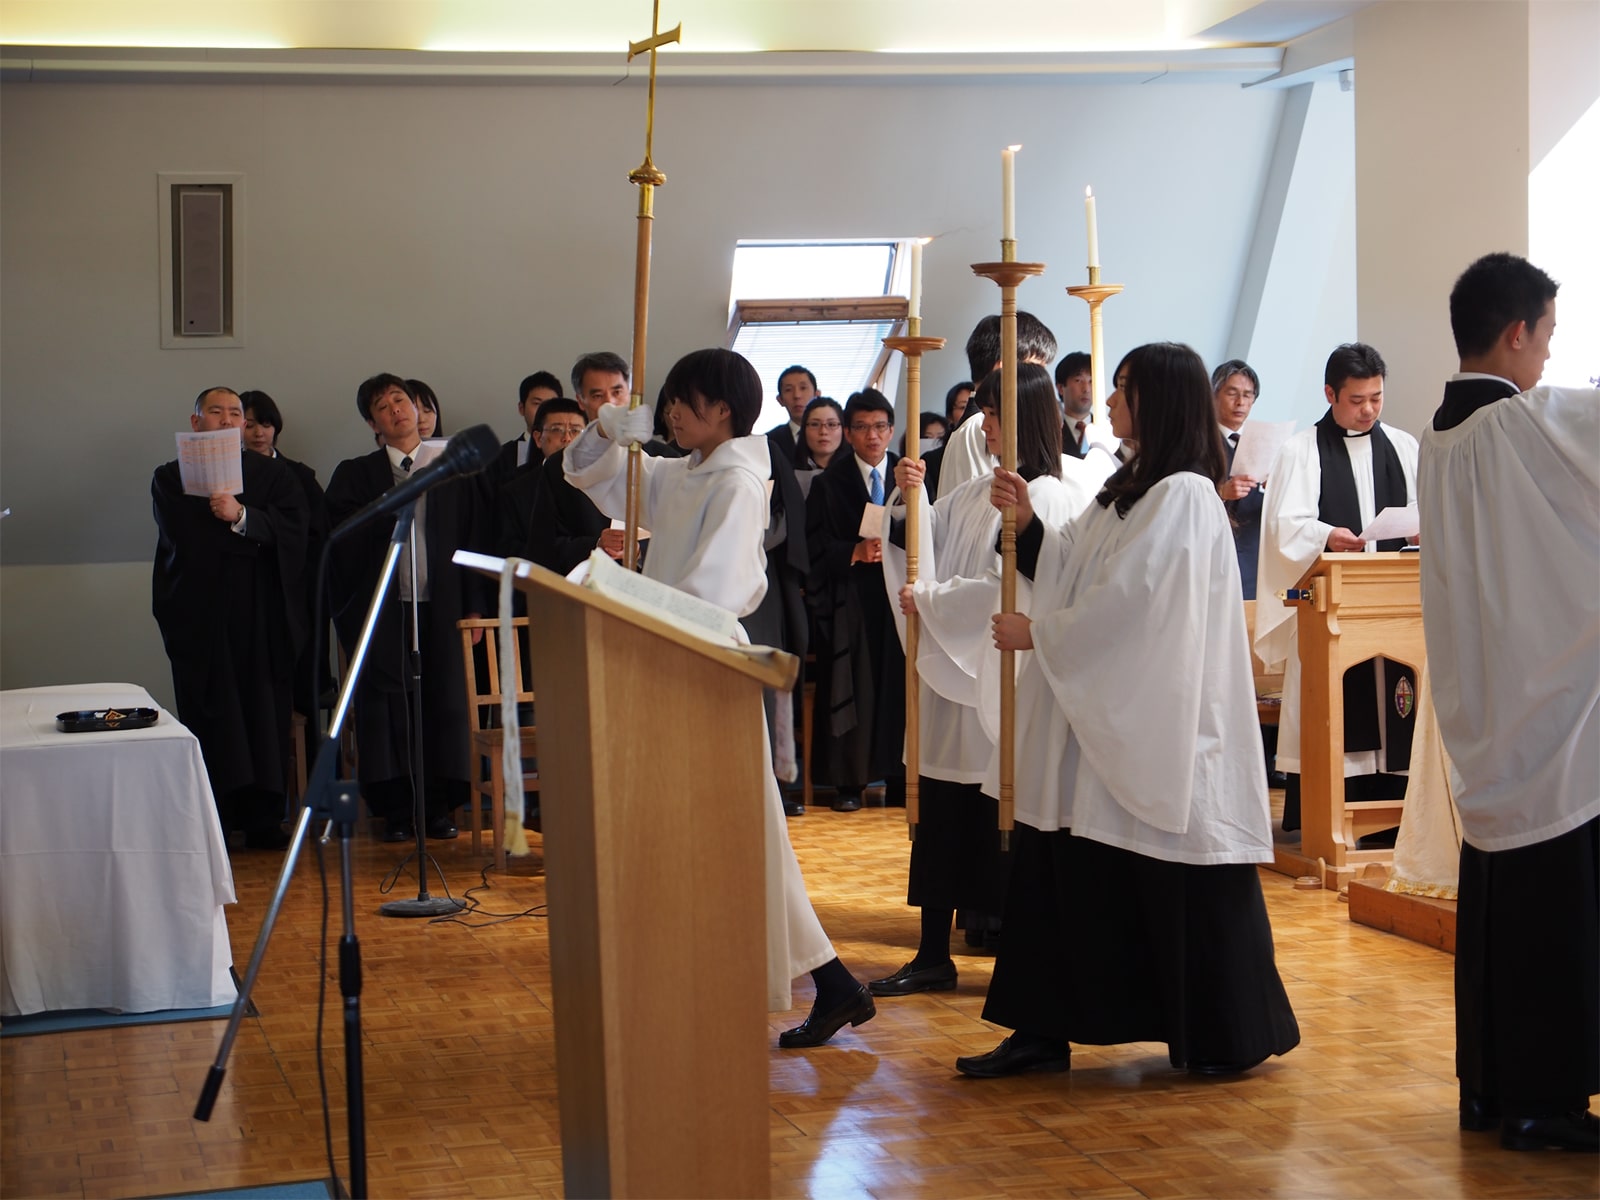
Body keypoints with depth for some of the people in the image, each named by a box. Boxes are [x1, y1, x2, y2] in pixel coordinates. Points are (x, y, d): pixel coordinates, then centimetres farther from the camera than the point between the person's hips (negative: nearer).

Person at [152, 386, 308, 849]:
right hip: (199, 616, -1)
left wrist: (240, 516, -18)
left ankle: (263, 821, 4)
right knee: (208, 720, -3)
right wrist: (251, 535, -6)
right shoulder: (171, 478, 10)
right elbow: (182, 538, -5)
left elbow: (293, 527, -5)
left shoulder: (273, 475, 12)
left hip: (263, 617, 1)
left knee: (267, 718, 0)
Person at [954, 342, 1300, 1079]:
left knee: (1181, 888, 0)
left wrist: (1039, 634, -10)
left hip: (1158, 732, -9)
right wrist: (1027, 524, -1)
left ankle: (1231, 1038, 14)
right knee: (1062, 873, 8)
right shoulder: (1127, 491, 14)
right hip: (1099, 723, 10)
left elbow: (1124, 597, -20)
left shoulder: (1183, 497, -15)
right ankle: (1043, 1030, 14)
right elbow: (1074, 572, 13)